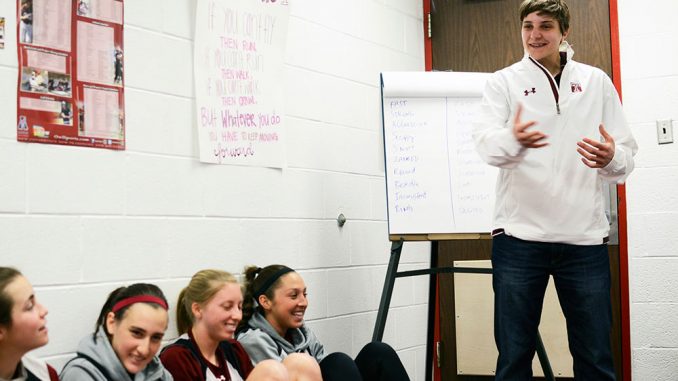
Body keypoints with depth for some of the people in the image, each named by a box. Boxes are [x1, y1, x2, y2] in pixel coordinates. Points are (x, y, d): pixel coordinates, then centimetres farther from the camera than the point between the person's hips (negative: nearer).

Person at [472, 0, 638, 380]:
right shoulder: (503, 82, 6)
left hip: (584, 236, 2)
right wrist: (514, 140, -35)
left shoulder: (596, 81, 11)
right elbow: (487, 142, -12)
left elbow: (627, 155, 7)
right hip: (519, 235, -1)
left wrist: (611, 158, -17)